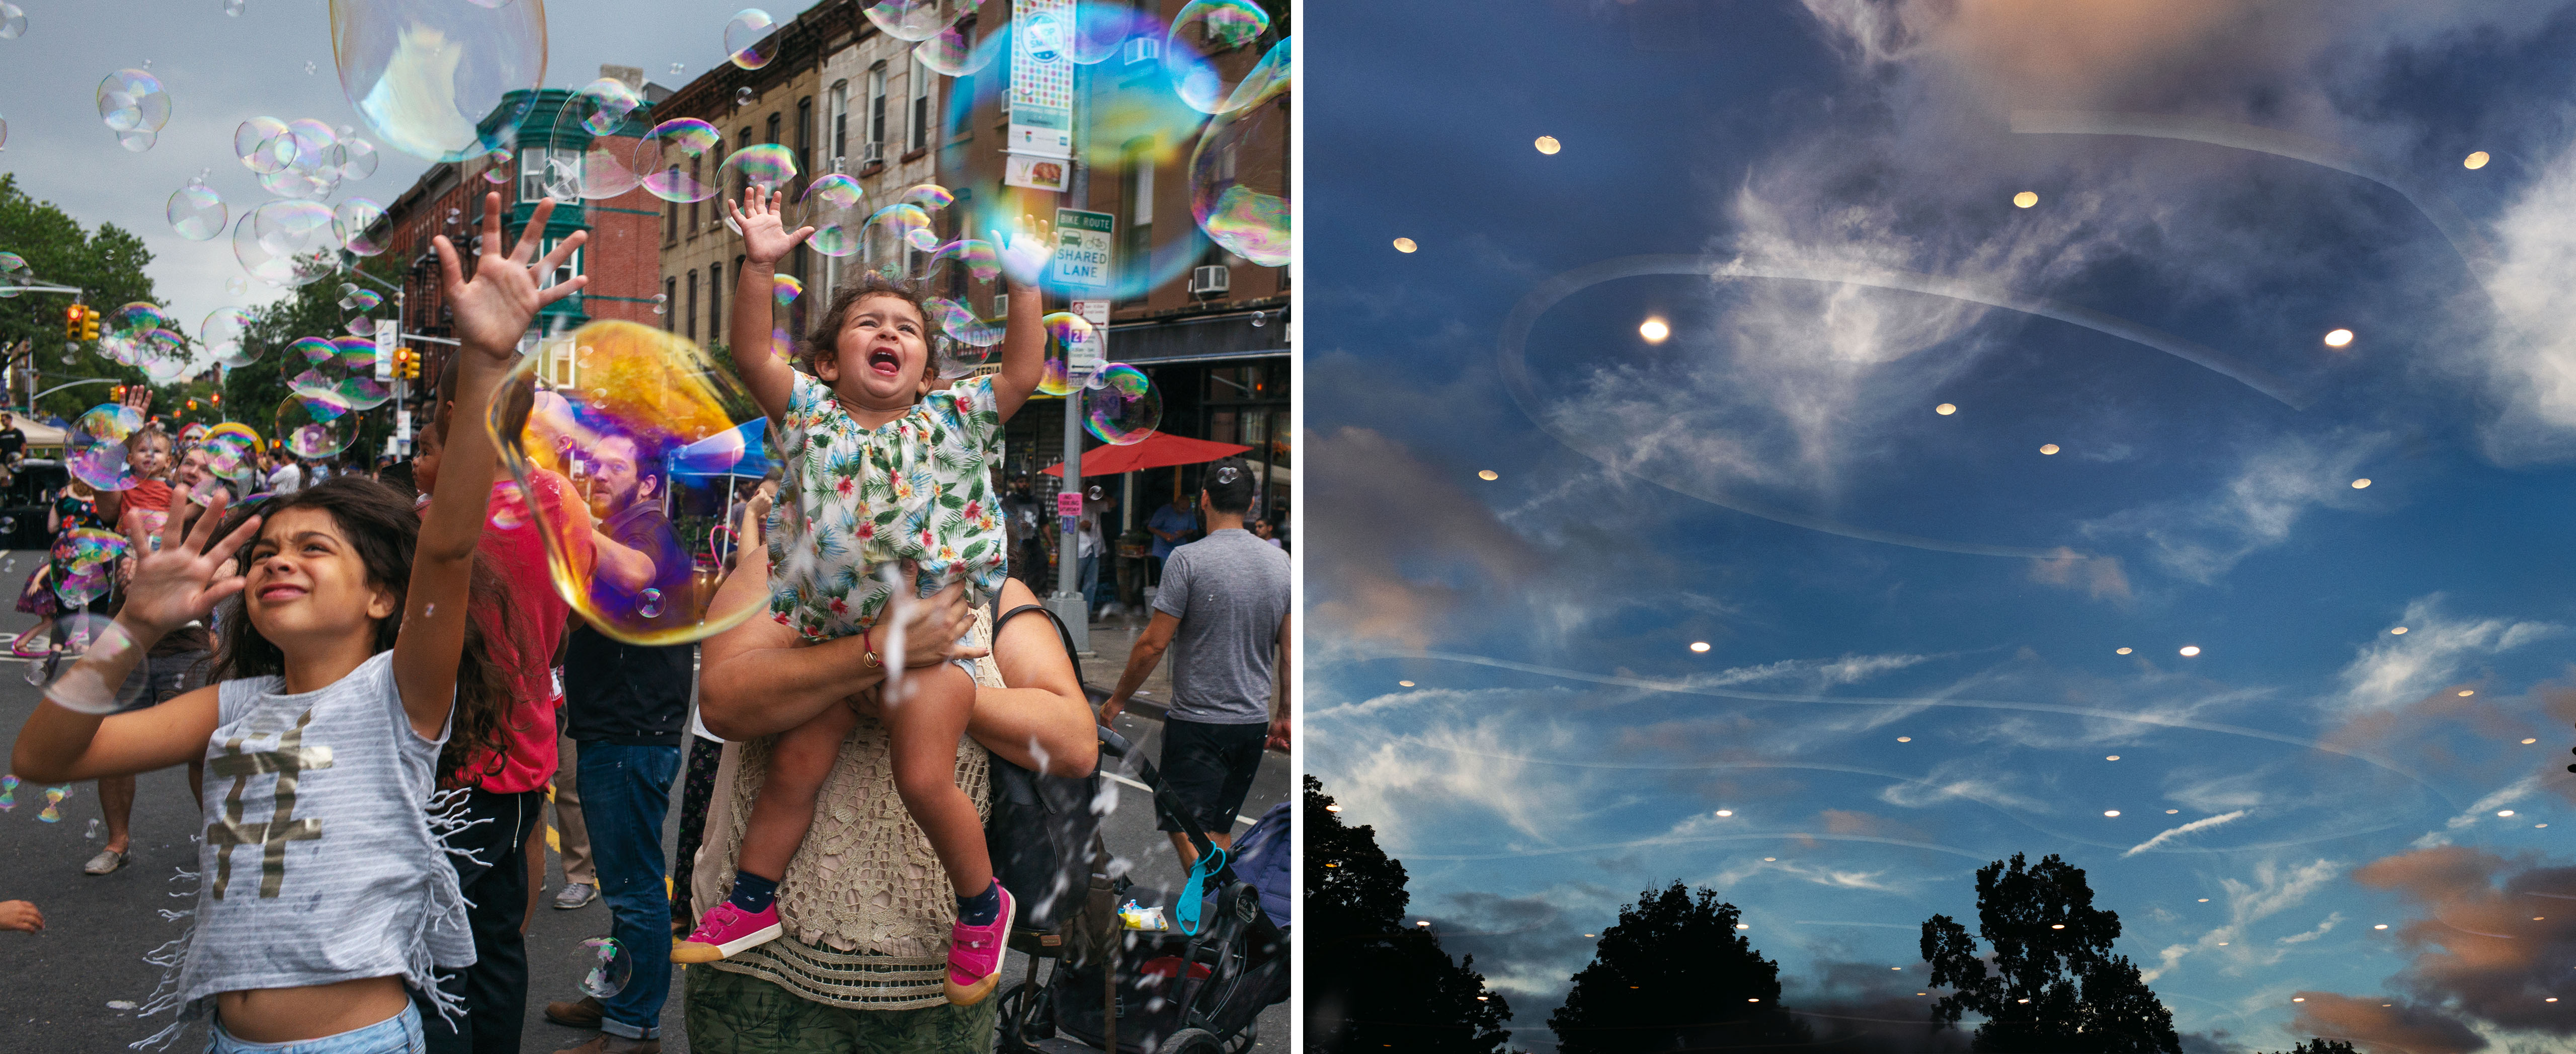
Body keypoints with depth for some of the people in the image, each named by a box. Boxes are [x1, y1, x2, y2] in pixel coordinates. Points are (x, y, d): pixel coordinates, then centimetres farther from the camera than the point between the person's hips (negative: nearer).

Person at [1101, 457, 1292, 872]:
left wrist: (1118, 699, 1)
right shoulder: (1280, 562, 4)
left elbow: (1153, 643, -13)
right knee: (1219, 829, 18)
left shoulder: (1188, 559, -12)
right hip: (1254, 721, 6)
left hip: (1197, 722, -6)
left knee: (1188, 832, -4)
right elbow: (1291, 648, 10)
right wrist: (1285, 712, 21)